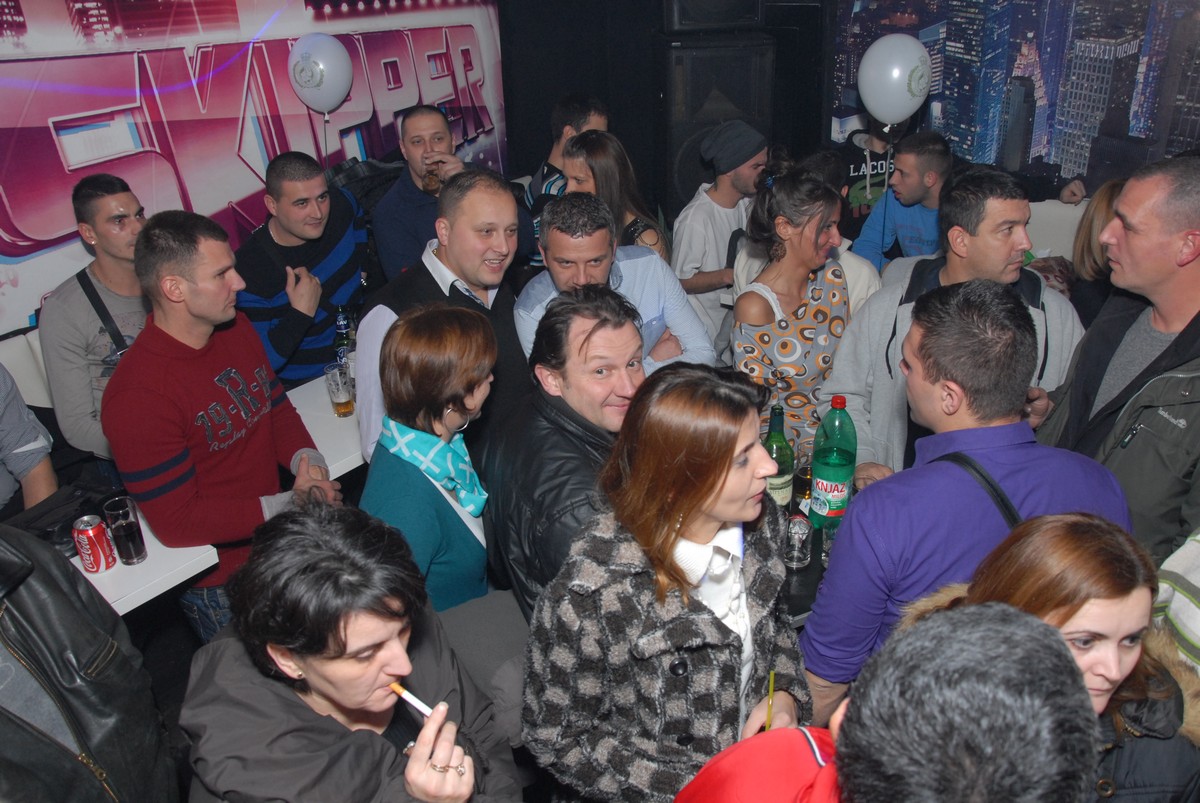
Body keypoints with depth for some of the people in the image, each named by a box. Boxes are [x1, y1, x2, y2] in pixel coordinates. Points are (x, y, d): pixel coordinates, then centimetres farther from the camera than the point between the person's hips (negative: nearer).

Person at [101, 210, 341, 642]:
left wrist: (305, 459, -8)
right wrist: (287, 505, -21)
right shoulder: (137, 396, -24)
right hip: (220, 585, -6)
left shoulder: (236, 327, 0)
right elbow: (176, 522, -21)